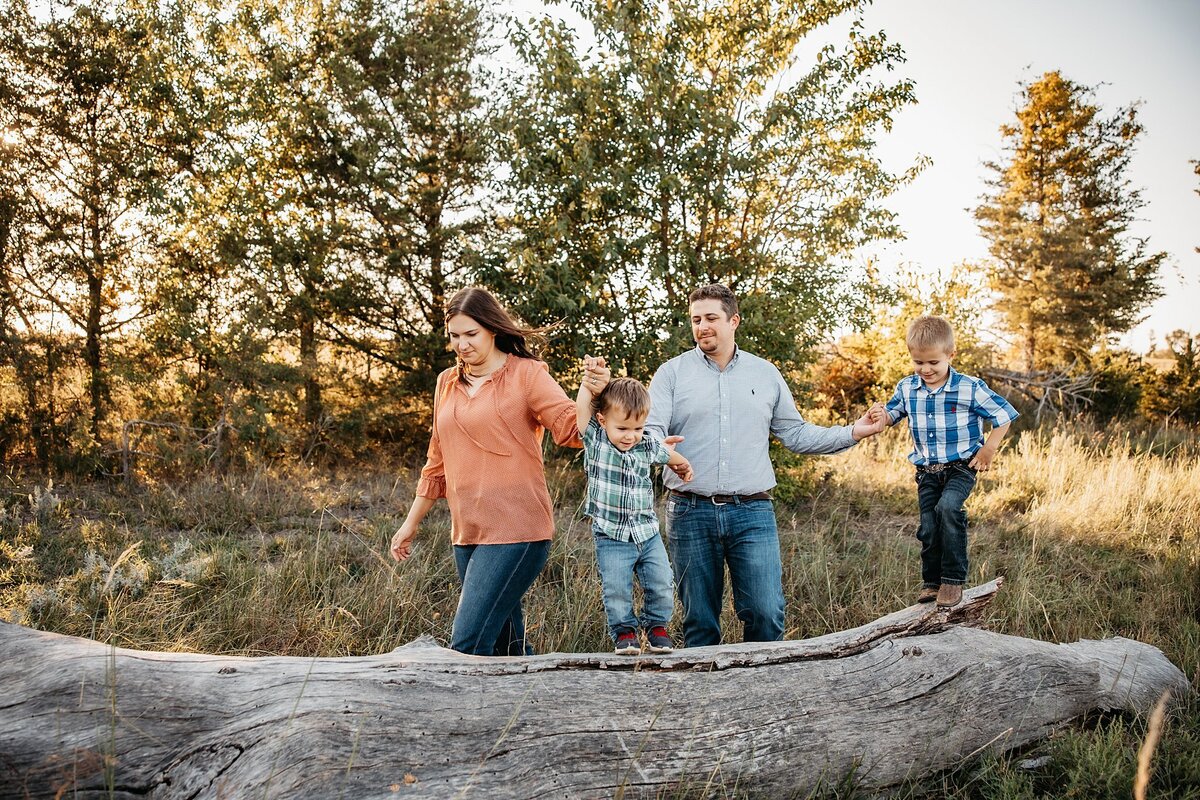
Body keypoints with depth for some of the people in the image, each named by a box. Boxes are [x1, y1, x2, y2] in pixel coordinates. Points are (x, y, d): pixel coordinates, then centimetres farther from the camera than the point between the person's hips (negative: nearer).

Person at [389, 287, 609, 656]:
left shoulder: (526, 374, -4)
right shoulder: (447, 383, 14)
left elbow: (572, 429, -14)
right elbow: (438, 463, 21)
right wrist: (411, 522, 23)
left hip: (515, 530, -6)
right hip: (466, 532, 7)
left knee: (468, 646, -12)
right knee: (506, 647, 13)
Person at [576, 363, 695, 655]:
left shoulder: (647, 446, 1)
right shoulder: (595, 441, -8)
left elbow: (669, 454, 23)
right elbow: (581, 409, -18)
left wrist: (683, 466, 40)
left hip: (647, 533, 3)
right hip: (611, 537, -3)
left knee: (661, 584, 5)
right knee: (616, 589, -6)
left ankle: (657, 626, 27)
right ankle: (624, 631, 16)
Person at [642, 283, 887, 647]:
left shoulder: (766, 374, 12)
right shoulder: (672, 373, 4)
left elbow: (796, 434, 16)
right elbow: (650, 431, -5)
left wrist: (852, 432, 8)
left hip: (752, 513, 1)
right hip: (691, 513, -1)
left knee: (766, 613, -6)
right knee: (699, 621, 7)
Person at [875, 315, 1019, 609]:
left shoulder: (970, 388, -13)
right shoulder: (906, 388, -2)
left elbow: (1003, 415, -3)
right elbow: (894, 414, 14)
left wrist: (989, 448, -9)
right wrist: (883, 417, -10)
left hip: (961, 467, -4)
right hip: (926, 471, 5)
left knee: (948, 507, -29)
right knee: (928, 527, 3)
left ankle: (953, 579, -18)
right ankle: (931, 582, 25)